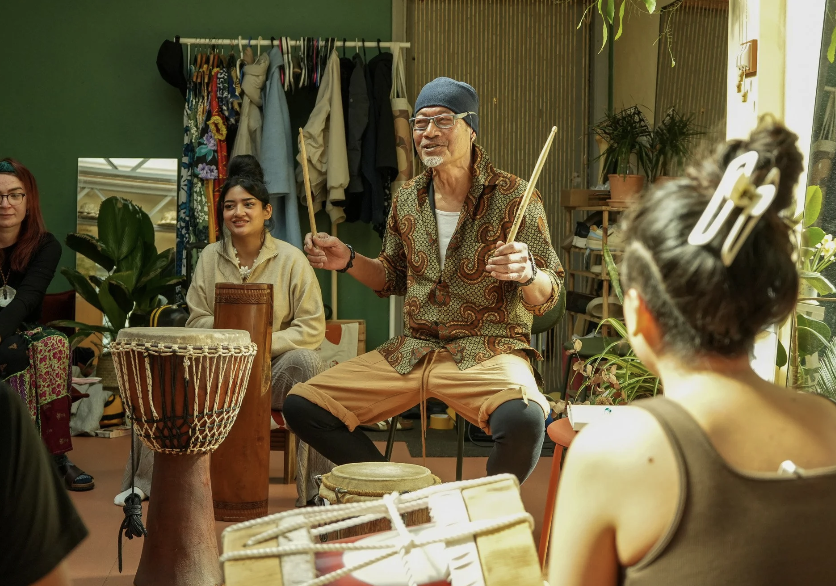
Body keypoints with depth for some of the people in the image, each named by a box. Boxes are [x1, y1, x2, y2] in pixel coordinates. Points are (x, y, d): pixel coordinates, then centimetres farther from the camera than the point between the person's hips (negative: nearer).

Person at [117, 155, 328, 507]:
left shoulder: (290, 259, -2)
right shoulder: (210, 257, 7)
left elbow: (312, 329, -6)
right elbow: (196, 319, 7)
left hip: (273, 370, -2)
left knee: (305, 361, -34)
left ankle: (316, 483, -25)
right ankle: (146, 479, -11)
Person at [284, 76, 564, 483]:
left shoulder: (512, 197, -6)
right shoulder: (407, 200, 9)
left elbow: (547, 297, -6)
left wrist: (527, 274, -29)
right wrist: (348, 261, 4)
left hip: (488, 353, -5)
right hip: (412, 353, 5)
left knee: (524, 420, -38)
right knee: (302, 407, -10)